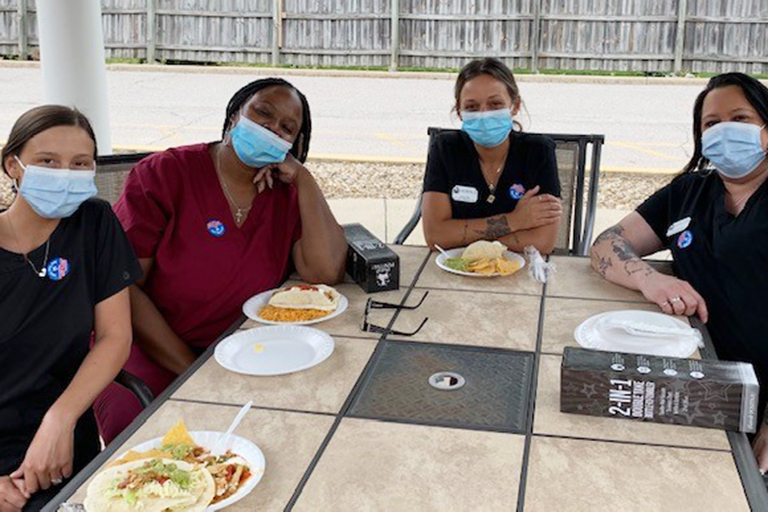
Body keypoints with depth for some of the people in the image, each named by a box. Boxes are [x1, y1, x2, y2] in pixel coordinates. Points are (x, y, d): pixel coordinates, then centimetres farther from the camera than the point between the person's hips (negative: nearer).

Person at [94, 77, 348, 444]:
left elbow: (325, 272, -13)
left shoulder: (286, 194, 5)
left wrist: (302, 177, -9)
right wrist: (194, 372, -18)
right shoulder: (163, 174, -5)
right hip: (151, 352, -3)